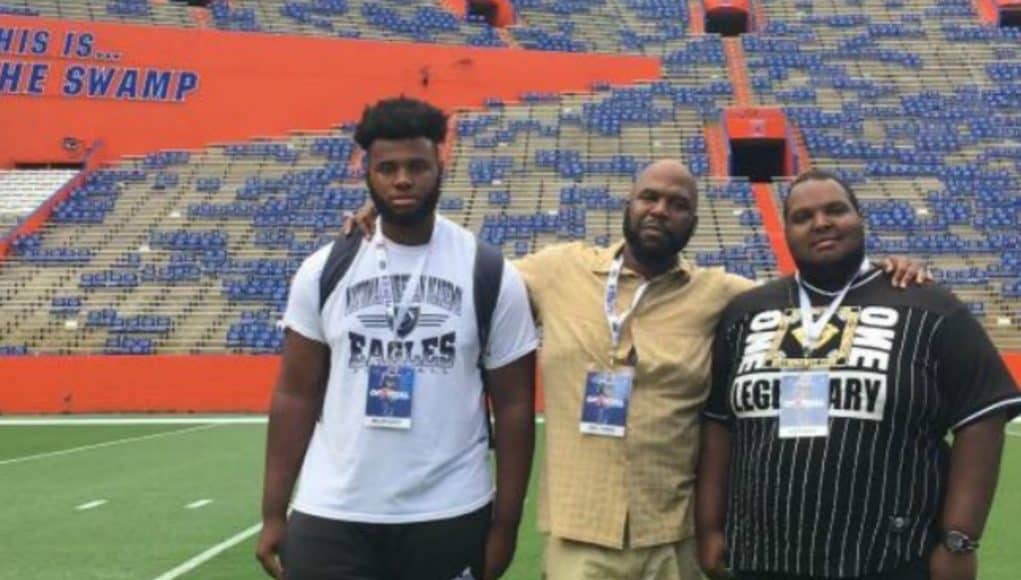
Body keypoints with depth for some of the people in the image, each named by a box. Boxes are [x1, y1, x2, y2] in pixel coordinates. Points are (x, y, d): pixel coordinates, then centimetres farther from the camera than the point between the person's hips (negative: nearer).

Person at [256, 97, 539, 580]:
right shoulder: (324, 270, 2)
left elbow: (513, 406, 1)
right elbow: (296, 396, 5)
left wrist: (505, 523, -2)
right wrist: (273, 515, 1)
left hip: (450, 517, 0)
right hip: (330, 516, 1)